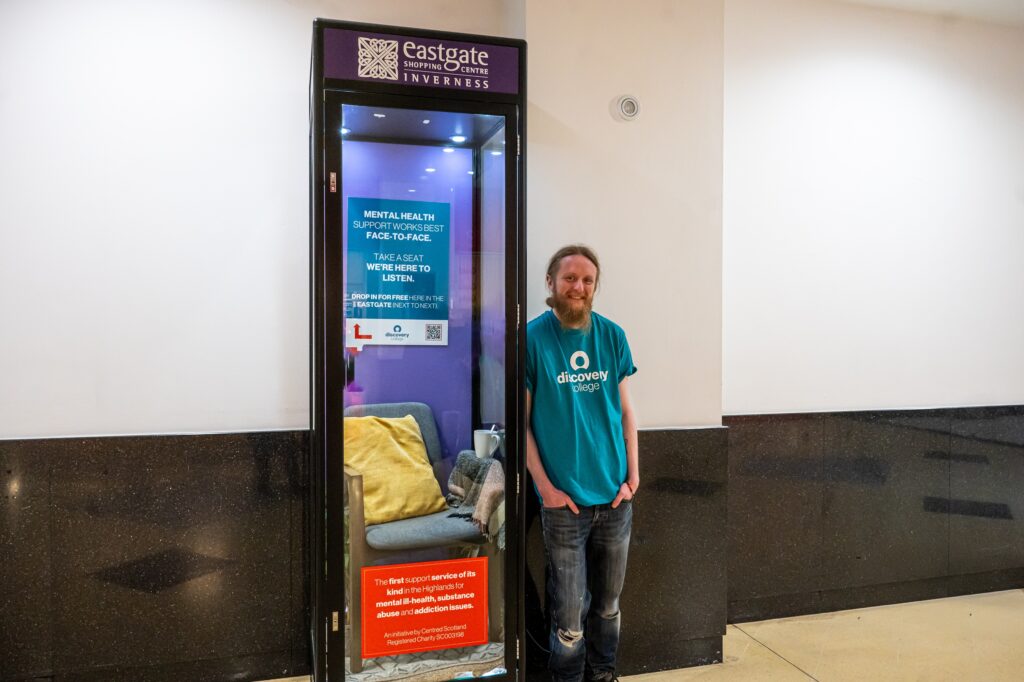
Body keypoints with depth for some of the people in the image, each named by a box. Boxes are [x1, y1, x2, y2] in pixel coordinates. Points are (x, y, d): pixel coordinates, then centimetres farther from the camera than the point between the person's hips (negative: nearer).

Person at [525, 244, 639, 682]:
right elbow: (521, 421, -7)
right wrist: (546, 487, -11)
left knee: (608, 604, 18)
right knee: (569, 617, 6)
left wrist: (633, 476, 2)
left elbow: (625, 411, 9)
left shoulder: (612, 336, 3)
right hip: (564, 499, -4)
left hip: (616, 497, 4)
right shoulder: (532, 338, -8)